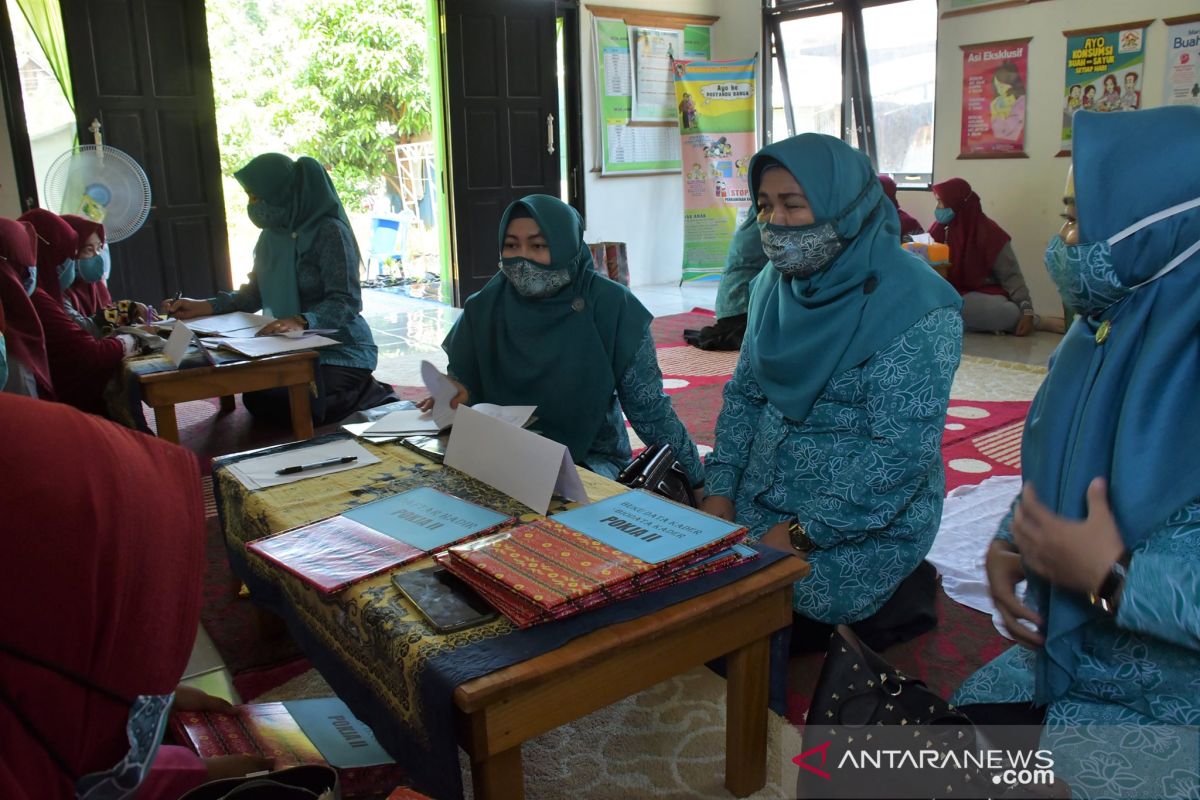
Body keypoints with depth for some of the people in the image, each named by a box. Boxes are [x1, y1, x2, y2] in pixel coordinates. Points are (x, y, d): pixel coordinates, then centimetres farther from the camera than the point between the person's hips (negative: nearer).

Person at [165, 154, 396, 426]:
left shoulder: (330, 231, -17)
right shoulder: (272, 234, 8)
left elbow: (346, 303, -24)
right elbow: (255, 293, 13)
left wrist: (301, 321, -39)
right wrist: (204, 306, 1)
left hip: (342, 351, -8)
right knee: (256, 398, -8)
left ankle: (371, 396, 2)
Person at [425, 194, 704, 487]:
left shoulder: (611, 306, -14)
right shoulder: (485, 307, -5)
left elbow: (649, 408, -9)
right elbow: (461, 378, 7)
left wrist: (696, 483, -10)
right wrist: (454, 394, -17)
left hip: (591, 459, -2)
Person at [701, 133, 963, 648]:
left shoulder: (915, 309, -19)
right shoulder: (776, 282, 3)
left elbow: (901, 452, -22)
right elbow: (744, 394, 8)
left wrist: (802, 534, -20)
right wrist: (720, 493, -3)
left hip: (866, 527, -6)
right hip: (759, 505, 6)